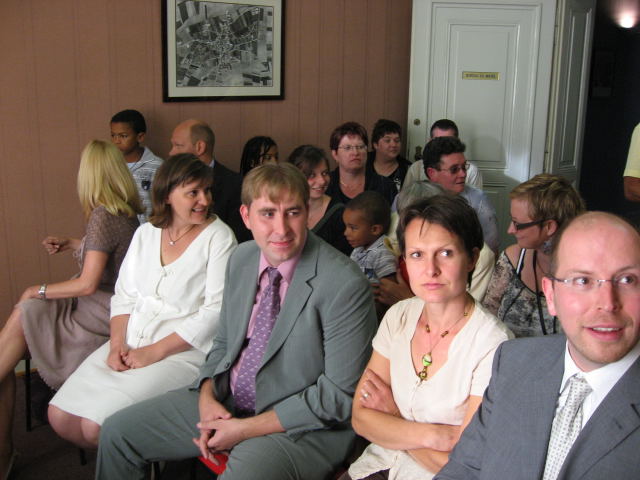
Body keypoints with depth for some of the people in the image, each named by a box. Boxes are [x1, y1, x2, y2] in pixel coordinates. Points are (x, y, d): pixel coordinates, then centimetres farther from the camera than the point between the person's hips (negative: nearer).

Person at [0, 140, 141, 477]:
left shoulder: (102, 217, -19)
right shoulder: (125, 212, 8)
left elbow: (88, 284, -20)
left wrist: (40, 291, -7)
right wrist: (71, 244, 30)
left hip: (98, 316, -8)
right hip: (106, 311, 8)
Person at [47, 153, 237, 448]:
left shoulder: (218, 237, -7)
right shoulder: (146, 233, 11)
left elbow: (217, 310, -14)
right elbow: (124, 296, 13)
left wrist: (155, 352, -15)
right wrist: (117, 344, -5)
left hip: (183, 352, -6)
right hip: (130, 344, 6)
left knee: (99, 426, -21)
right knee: (60, 416, -6)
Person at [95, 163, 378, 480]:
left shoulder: (344, 285, -21)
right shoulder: (241, 259, 2)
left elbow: (340, 395, -18)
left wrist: (247, 428, -17)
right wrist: (207, 398, -7)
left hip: (301, 427, -6)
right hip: (226, 403, 7)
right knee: (116, 432, 7)